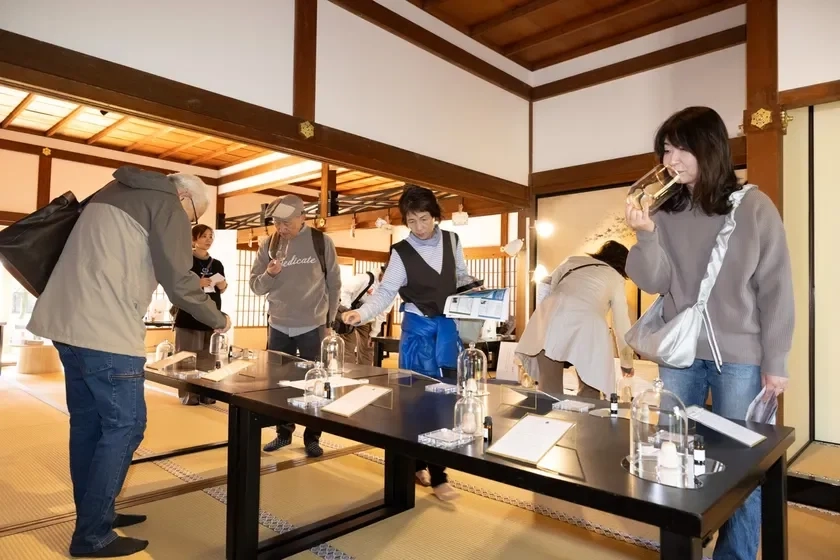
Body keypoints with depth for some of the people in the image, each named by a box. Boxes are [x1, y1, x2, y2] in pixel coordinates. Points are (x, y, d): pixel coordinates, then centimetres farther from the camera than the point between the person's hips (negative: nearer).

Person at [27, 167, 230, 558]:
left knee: (88, 423, 15)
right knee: (124, 426, -1)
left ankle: (92, 515, 26)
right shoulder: (166, 204, -5)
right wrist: (219, 320, 3)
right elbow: (179, 283, -9)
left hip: (67, 322, 9)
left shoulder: (111, 193, 22)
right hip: (107, 332, -9)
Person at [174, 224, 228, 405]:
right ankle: (188, 395, 1)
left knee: (209, 357, 5)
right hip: (189, 316, -4)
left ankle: (207, 394, 12)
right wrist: (197, 284, -18)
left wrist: (223, 286, -1)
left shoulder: (217, 264, 15)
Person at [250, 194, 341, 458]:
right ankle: (283, 432, 29)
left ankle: (312, 437, 20)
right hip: (278, 327, 3)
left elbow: (334, 284, 0)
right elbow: (256, 286, 3)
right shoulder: (268, 246, 1)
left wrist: (329, 320, 1)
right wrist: (269, 274, -18)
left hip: (312, 327, -3)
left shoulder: (322, 242, -6)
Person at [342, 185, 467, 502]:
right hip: (418, 328, -4)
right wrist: (362, 313, -28)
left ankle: (418, 463, 27)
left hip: (449, 325, 4)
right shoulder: (401, 252, -8)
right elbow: (385, 292, -12)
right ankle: (436, 475, 9)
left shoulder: (452, 241, 2)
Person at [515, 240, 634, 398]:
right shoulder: (616, 279, 25)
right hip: (586, 324, -2)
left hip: (552, 316, 2)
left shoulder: (572, 261, 31)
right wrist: (627, 363, 39)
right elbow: (621, 324, 27)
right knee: (589, 394, 9)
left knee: (549, 391, 2)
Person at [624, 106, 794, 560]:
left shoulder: (753, 208, -6)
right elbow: (654, 282, -3)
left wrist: (774, 362, -4)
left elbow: (776, 289, -4)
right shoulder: (665, 210, 1)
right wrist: (646, 235, -20)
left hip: (741, 358, -3)